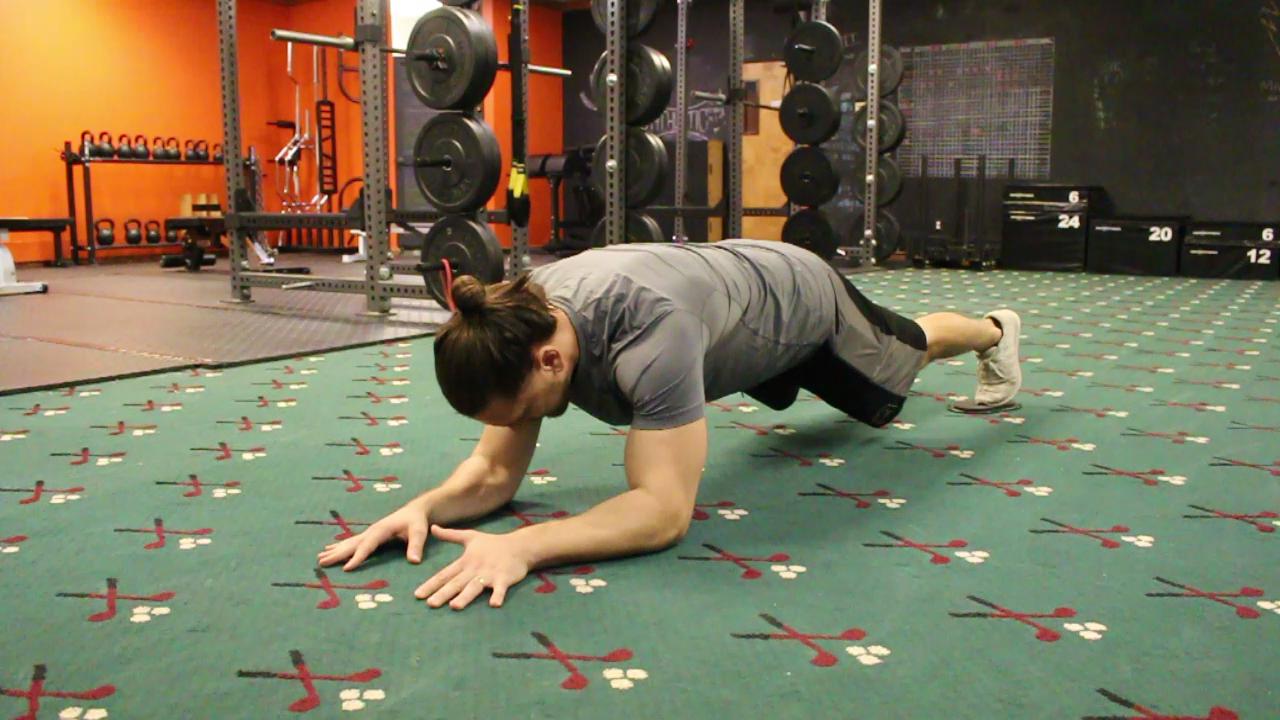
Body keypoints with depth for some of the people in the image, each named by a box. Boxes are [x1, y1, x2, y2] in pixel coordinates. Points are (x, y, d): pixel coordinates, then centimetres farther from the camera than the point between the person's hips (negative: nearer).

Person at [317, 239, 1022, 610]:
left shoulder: (648, 327, -52)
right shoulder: (518, 326, -30)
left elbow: (665, 510, -52)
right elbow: (497, 470, -23)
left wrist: (520, 546, -63)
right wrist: (426, 504, -44)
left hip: (802, 297, -6)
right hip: (736, 285, 6)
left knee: (902, 354, 28)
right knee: (816, 387, 39)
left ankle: (994, 331, 64)